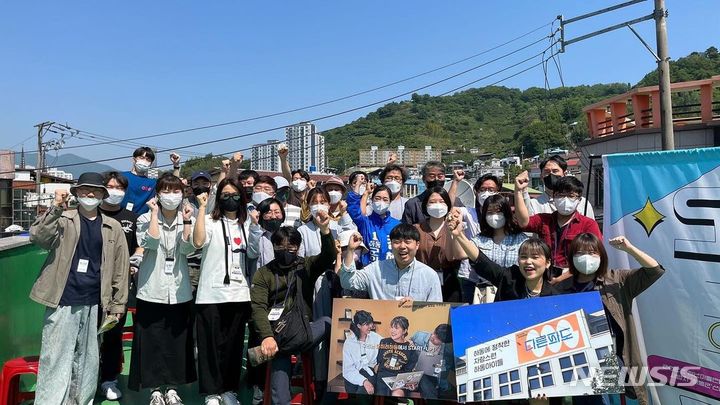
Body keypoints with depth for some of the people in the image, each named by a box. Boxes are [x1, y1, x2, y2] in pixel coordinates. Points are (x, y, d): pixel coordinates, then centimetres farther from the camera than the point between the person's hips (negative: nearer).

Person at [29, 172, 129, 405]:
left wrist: (117, 305, 5)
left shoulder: (113, 228, 7)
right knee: (55, 361, 0)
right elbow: (37, 237, -15)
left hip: (93, 305, 2)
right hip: (62, 303, -2)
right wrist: (55, 208, -25)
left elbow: (120, 268, 7)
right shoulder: (63, 220, 3)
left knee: (87, 361, 13)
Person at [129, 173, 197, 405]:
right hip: (152, 290, -2)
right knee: (152, 340, 3)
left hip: (179, 291, 2)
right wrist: (155, 213, -15)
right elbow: (151, 242, -19)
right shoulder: (146, 219, 0)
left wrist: (186, 221, -14)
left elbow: (188, 249, -9)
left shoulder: (186, 220, 6)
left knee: (177, 340, 9)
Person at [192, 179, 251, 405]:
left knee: (234, 345, 10)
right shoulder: (210, 221, -2)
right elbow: (198, 242, -23)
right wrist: (202, 208, -20)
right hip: (212, 294, -4)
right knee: (212, 345, 2)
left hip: (239, 294, 4)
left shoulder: (246, 225, 14)